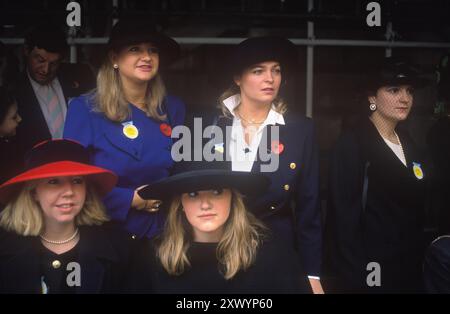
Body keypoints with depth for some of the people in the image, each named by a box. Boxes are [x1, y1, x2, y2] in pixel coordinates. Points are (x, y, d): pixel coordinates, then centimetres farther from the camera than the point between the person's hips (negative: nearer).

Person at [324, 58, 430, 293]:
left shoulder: (408, 143, 8)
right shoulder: (352, 143, -15)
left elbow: (415, 208, 14)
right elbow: (344, 215, -18)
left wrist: (419, 259, 10)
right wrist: (354, 276, -19)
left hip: (410, 268, 7)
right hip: (370, 271, -7)